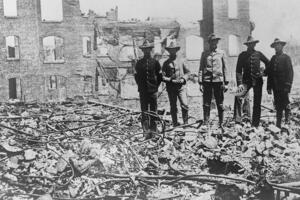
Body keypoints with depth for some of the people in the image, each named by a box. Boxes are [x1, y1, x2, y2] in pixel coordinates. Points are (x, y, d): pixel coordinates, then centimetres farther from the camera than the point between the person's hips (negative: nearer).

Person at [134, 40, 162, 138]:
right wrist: (140, 86, 8)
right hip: (143, 91, 0)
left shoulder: (155, 62, 4)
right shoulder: (139, 63, 6)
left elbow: (160, 76, 10)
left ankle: (152, 130, 12)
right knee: (144, 111, -5)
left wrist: (156, 86, 5)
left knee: (153, 111, 4)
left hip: (153, 90, 0)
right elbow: (136, 75, 14)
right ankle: (146, 130, -8)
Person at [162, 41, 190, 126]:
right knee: (173, 107, 4)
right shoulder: (166, 63, 7)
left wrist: (183, 79, -6)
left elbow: (187, 72, 13)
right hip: (171, 87, 0)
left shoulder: (182, 61, 11)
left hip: (181, 86, 0)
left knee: (184, 105, -12)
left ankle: (186, 123, -1)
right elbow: (163, 76, 3)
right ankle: (175, 124, 11)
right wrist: (171, 80, -12)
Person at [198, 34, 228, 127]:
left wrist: (225, 83, 2)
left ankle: (221, 123, 12)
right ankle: (206, 123, 6)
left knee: (220, 104, 4)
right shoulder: (204, 54, 8)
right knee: (206, 104, 0)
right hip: (207, 81, 0)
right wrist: (200, 83, -1)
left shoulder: (221, 53, 8)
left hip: (218, 80, 0)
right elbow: (201, 68, 7)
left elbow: (224, 68, 8)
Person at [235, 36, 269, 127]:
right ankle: (237, 118, -20)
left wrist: (265, 72, 9)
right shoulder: (242, 55, -1)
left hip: (258, 80, 2)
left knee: (257, 103, 4)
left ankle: (255, 124, 13)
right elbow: (238, 71, -5)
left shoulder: (258, 54, 3)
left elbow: (268, 63, 19)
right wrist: (239, 83, -16)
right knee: (238, 96, -26)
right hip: (246, 80, -2)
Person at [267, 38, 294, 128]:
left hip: (283, 86, -4)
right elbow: (269, 73, 13)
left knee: (285, 103, -5)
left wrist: (287, 85, -15)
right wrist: (269, 87, 7)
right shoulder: (273, 58, 13)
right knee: (278, 105, 7)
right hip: (275, 86, 4)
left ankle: (287, 114, 20)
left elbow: (290, 72, -7)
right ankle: (278, 125, 12)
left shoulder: (286, 58, -1)